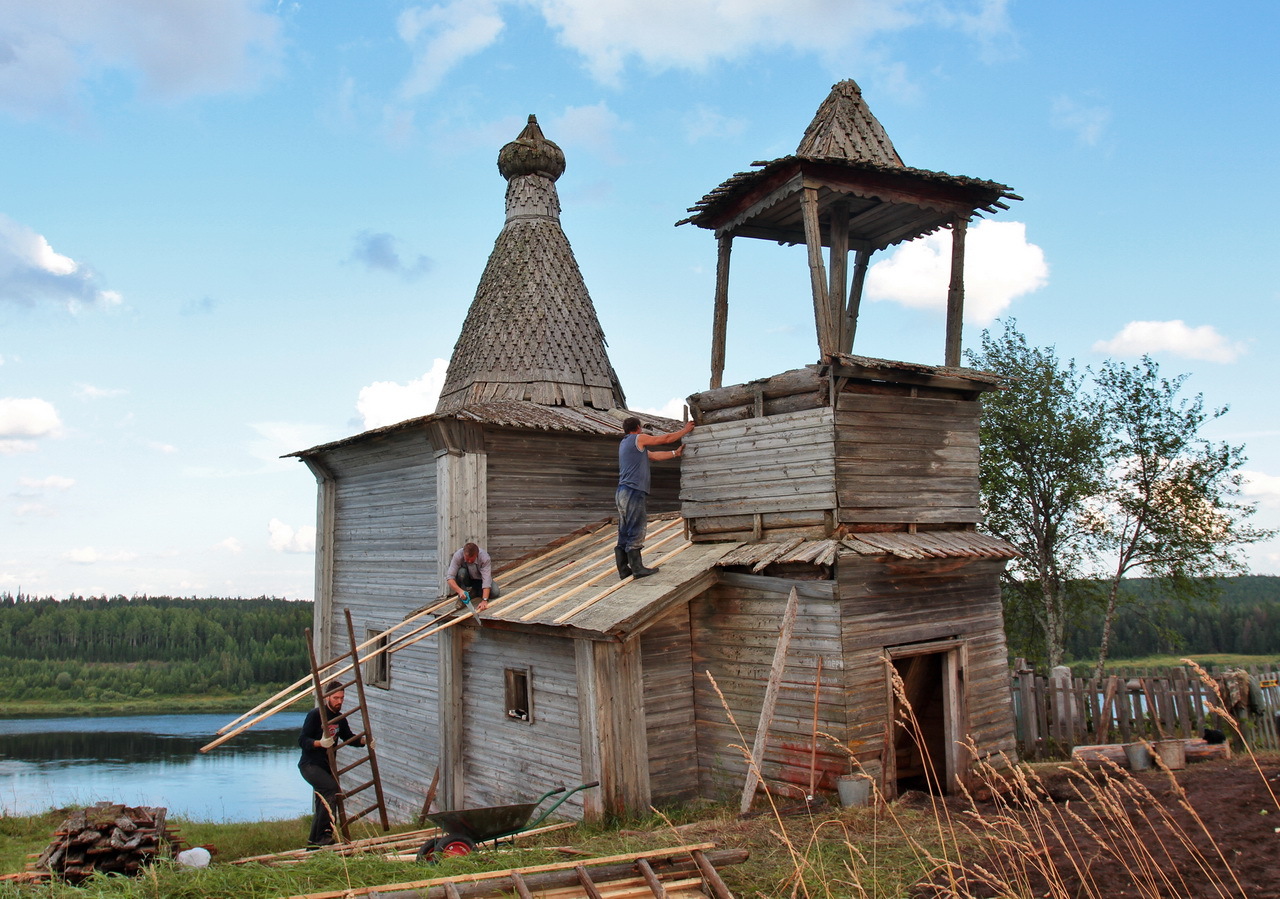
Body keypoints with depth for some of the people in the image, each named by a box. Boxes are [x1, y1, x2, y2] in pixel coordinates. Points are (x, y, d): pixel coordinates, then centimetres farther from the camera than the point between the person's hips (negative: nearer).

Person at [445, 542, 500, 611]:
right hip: (466, 580, -1)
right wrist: (459, 591, -50)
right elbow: (449, 577, -33)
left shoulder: (485, 558, -31)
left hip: (480, 580, 1)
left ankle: (475, 592, 6)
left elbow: (486, 579, -37)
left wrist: (484, 600, -47)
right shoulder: (458, 556, -30)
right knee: (461, 572, -34)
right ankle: (461, 598, -13)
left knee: (495, 593, -24)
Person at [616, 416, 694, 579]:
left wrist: (675, 453, 30)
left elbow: (653, 455, 27)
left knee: (624, 534, 8)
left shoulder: (624, 443, 24)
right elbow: (666, 438, 6)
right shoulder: (638, 439, -1)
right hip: (634, 492, -9)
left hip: (622, 492, 9)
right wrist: (685, 430, 20)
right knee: (636, 534, -6)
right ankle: (637, 568, -5)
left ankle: (624, 569, 10)